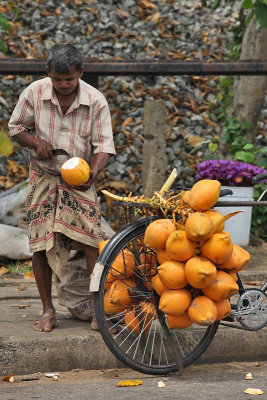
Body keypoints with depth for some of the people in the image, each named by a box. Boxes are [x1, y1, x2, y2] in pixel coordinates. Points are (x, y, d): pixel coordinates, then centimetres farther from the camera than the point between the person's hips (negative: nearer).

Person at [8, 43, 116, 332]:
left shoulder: (95, 100, -9)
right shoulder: (34, 93, -8)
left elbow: (104, 144, -8)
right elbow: (15, 127, 5)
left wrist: (93, 171, -28)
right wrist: (36, 142, -16)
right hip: (43, 177, 1)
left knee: (91, 241, -13)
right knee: (40, 244, -3)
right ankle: (48, 310, 8)